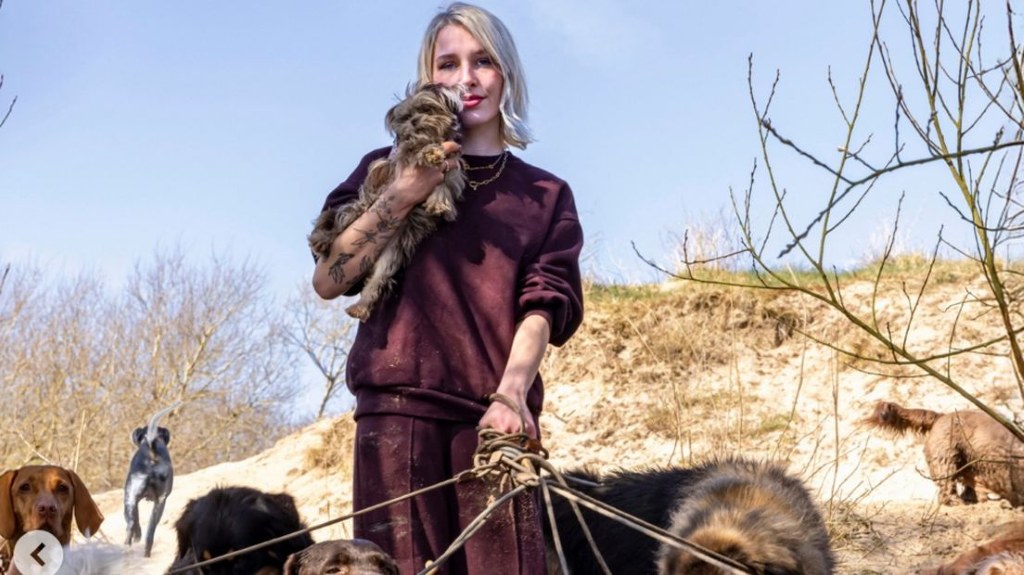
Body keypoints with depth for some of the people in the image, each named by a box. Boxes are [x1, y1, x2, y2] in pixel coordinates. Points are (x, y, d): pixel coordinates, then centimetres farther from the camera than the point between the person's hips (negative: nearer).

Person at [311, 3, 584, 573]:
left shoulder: (546, 196, 15)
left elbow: (542, 308, 3)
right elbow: (328, 281, 5)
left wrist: (510, 394, -15)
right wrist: (403, 195, -5)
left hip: (495, 414, 1)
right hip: (399, 409, 0)